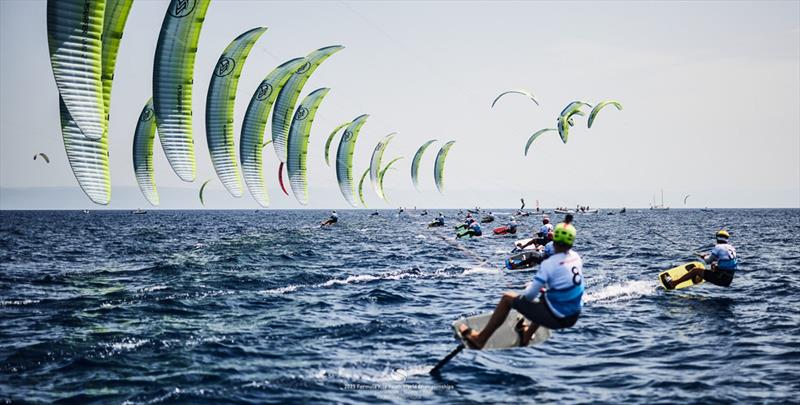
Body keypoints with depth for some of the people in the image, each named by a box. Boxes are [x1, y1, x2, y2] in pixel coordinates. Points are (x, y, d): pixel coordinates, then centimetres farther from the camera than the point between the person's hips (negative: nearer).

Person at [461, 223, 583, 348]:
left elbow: (530, 295, -16)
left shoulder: (549, 263, -19)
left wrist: (523, 295, 7)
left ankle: (480, 339, 16)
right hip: (574, 317, 6)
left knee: (507, 298, 8)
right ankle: (527, 336, 51)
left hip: (555, 318, -6)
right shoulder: (576, 257, 0)